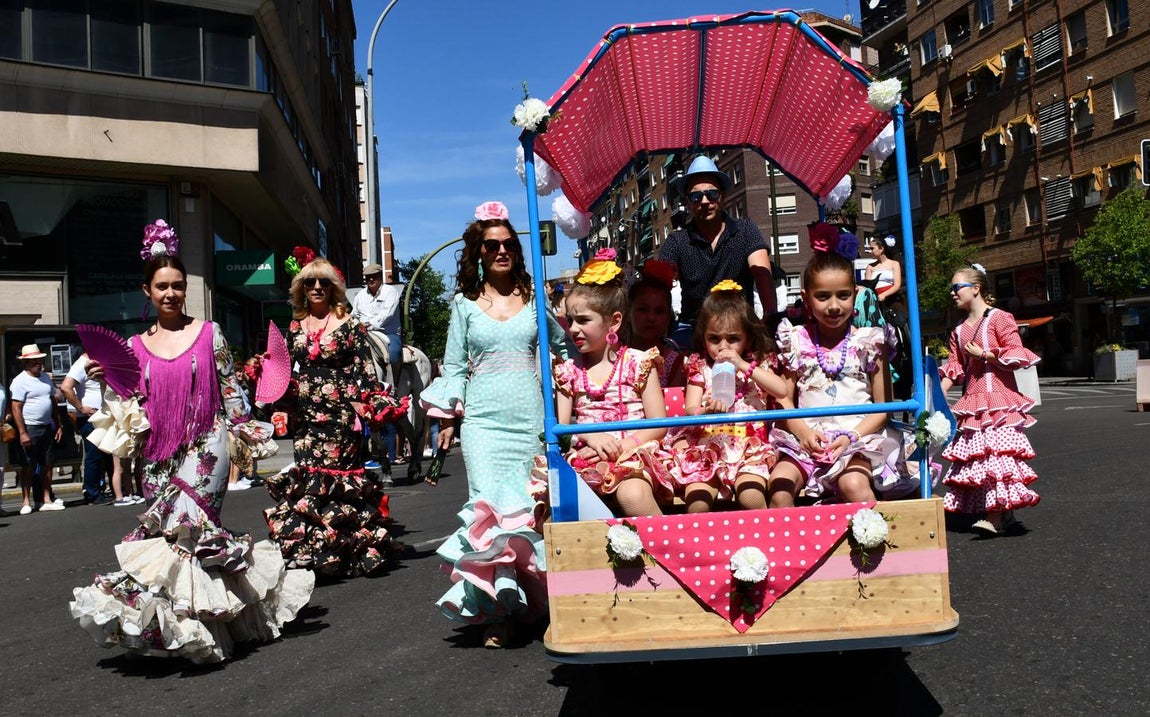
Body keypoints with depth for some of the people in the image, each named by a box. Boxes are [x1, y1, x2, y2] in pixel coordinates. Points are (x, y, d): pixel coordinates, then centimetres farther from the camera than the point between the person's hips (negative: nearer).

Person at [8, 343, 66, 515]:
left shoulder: (45, 377, 13)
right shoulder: (20, 381, -10)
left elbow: (53, 402, 19)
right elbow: (16, 409, -14)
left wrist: (59, 425, 15)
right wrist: (22, 433, -19)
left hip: (47, 428, 7)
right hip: (30, 429, -7)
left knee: (47, 464, 8)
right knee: (29, 466, -1)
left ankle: (47, 500, 14)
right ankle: (26, 502, 6)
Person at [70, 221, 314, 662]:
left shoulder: (209, 333, 2)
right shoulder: (136, 346, 9)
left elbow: (230, 392, 5)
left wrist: (244, 436, 0)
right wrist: (106, 381, -4)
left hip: (205, 447, -3)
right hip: (159, 454, 3)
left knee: (184, 524, -17)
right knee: (194, 534, 7)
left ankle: (190, 623, 1)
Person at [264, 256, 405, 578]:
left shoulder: (349, 324, 2)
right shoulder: (295, 328, 14)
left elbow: (365, 369, -3)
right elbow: (284, 371, 20)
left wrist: (375, 403, -13)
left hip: (341, 413, -4)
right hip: (306, 416, 4)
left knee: (339, 475, -4)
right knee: (306, 476, 2)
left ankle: (345, 553, 6)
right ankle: (309, 554, 12)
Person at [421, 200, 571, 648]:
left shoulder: (533, 299, 12)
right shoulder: (465, 304, 11)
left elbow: (565, 346, 19)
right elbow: (453, 365, 11)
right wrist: (446, 418, 4)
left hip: (530, 418, 1)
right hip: (483, 418, -1)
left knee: (530, 507, -1)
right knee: (490, 507, -11)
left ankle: (523, 603, 13)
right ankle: (497, 613, -5)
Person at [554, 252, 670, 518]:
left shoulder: (638, 362, 4)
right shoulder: (569, 371, 13)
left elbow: (658, 425, 0)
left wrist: (623, 445, -15)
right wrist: (589, 436, -12)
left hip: (634, 455, -2)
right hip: (587, 459, 3)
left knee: (632, 494, -36)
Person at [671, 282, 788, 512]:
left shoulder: (757, 364, 11)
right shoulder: (700, 368, 10)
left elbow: (783, 391, -8)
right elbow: (690, 411, -2)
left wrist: (744, 366, -11)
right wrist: (707, 411, -26)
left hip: (749, 449, 0)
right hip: (707, 449, 1)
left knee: (752, 498, -27)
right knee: (697, 504, -22)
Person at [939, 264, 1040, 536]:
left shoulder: (999, 318, -1)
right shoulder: (958, 331, 17)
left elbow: (1016, 355, -8)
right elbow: (953, 369, 15)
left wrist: (983, 354, -9)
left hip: (998, 395, -7)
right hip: (972, 399, 7)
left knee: (996, 448, -15)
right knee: (976, 452, 2)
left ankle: (995, 516, -18)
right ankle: (1006, 517, 9)